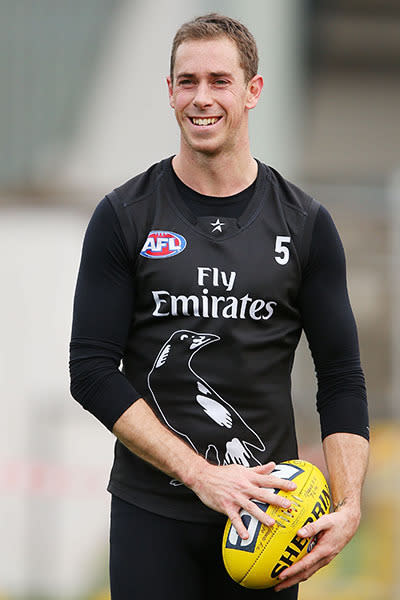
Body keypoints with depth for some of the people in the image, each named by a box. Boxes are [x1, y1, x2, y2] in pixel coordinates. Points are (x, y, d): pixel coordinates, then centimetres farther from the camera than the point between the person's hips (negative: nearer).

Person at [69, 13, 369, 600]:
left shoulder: (304, 222, 4)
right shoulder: (125, 216, -1)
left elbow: (342, 378, 4)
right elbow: (93, 371, -5)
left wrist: (349, 506, -12)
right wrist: (199, 474, -16)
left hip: (265, 505, 1)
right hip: (152, 512, -1)